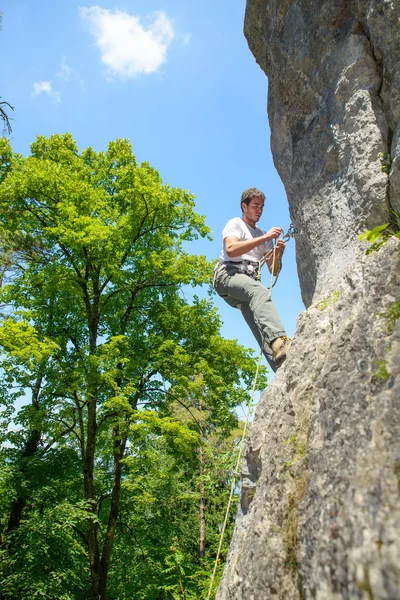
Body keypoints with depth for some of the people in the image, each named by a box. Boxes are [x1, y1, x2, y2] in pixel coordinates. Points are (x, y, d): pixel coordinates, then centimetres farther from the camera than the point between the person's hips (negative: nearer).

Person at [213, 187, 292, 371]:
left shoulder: (263, 236, 29)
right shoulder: (235, 224, 12)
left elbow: (274, 270, 21)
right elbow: (231, 249, -12)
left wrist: (278, 254, -1)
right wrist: (264, 238, -13)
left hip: (249, 283, 6)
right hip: (229, 275, -6)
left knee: (262, 330, -17)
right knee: (260, 291, -38)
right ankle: (279, 341, -59)